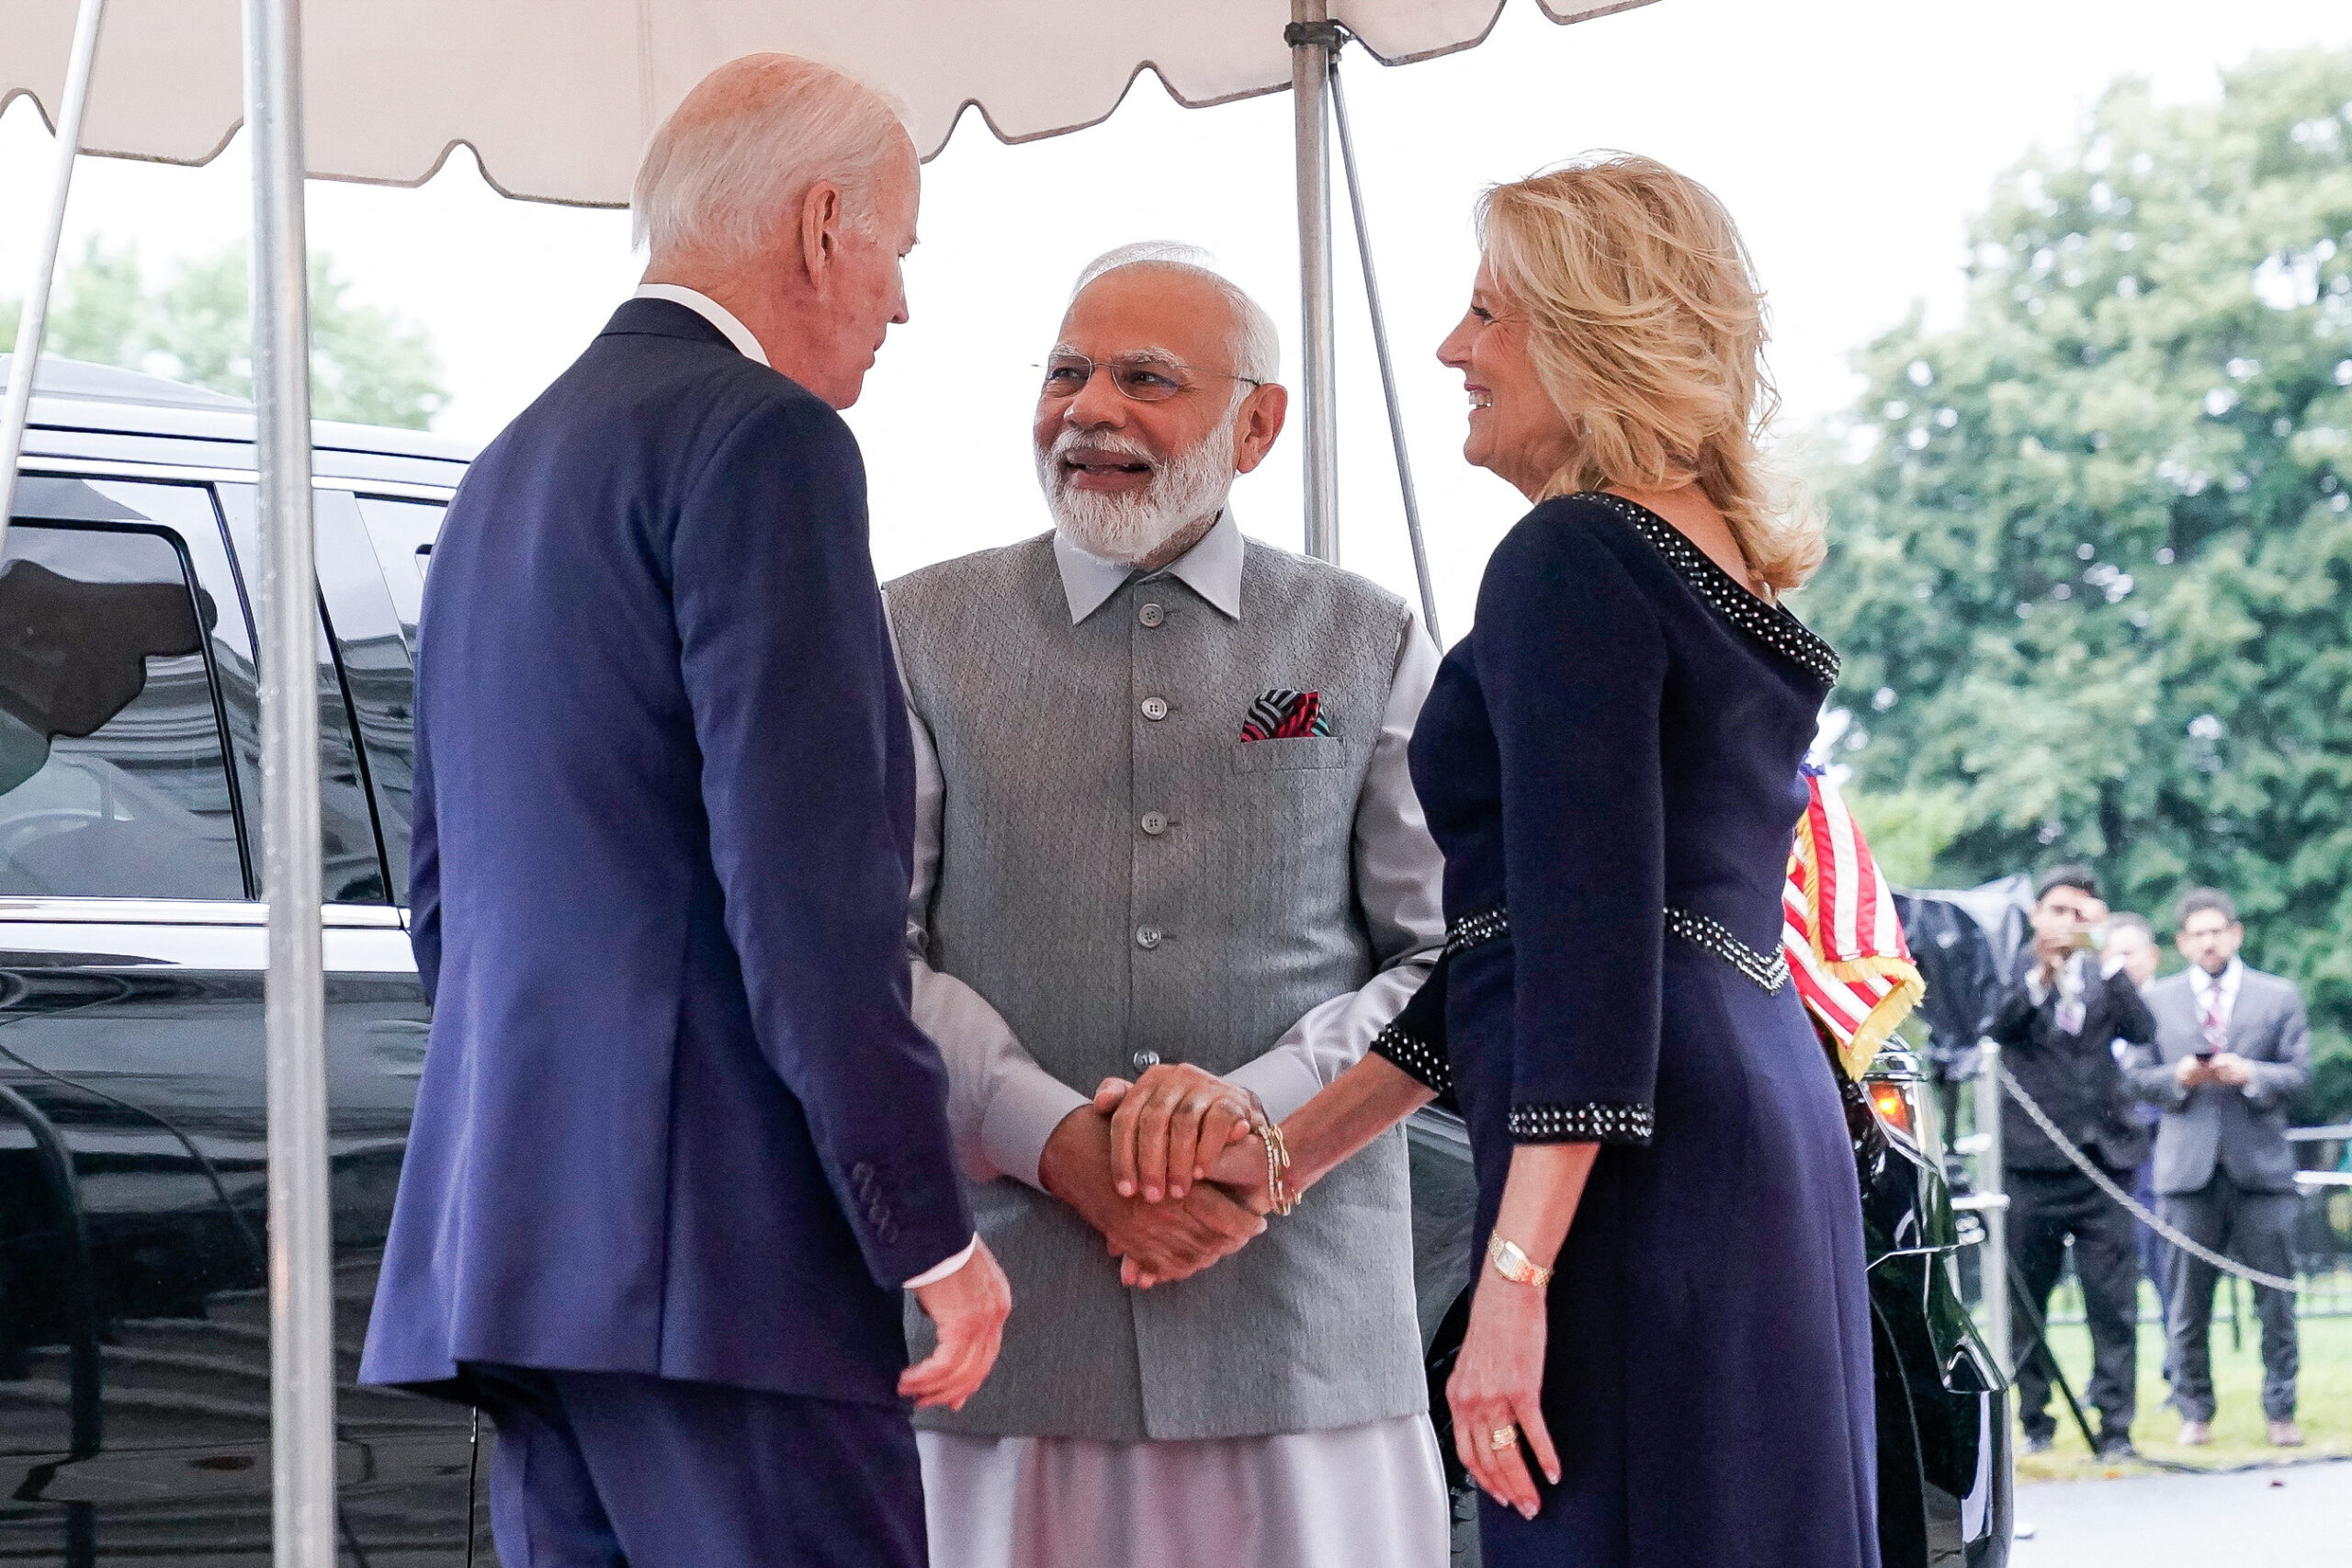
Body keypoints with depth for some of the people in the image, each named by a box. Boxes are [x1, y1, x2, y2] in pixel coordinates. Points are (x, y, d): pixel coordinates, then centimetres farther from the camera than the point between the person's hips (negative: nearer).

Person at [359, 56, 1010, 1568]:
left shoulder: (510, 473, 22)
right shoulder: (762, 440, -8)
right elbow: (810, 881, -16)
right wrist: (932, 1227, -13)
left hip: (522, 1242, 9)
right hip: (716, 1254, -9)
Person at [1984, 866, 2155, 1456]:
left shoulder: (2105, 978, 11)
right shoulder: (2015, 972, 5)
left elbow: (2143, 1031, -5)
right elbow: (1995, 1027, -14)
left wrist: (2105, 954, -14)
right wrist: (2039, 977, -30)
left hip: (2101, 1158, 1)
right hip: (2031, 1162, -1)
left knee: (2113, 1303, -3)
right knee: (2025, 1302, 3)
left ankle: (2116, 1426, 0)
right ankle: (2034, 1422, 13)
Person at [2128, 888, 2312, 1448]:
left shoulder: (2279, 996, 8)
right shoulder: (2157, 1000, 11)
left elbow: (2299, 1073, 3)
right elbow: (2139, 1077, 8)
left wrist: (2251, 1075, -14)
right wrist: (2178, 1078, -11)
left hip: (2261, 1165, 0)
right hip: (2189, 1167, 1)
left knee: (2275, 1297, 0)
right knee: (2188, 1301, 2)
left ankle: (2280, 1411, 8)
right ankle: (2194, 1412, 11)